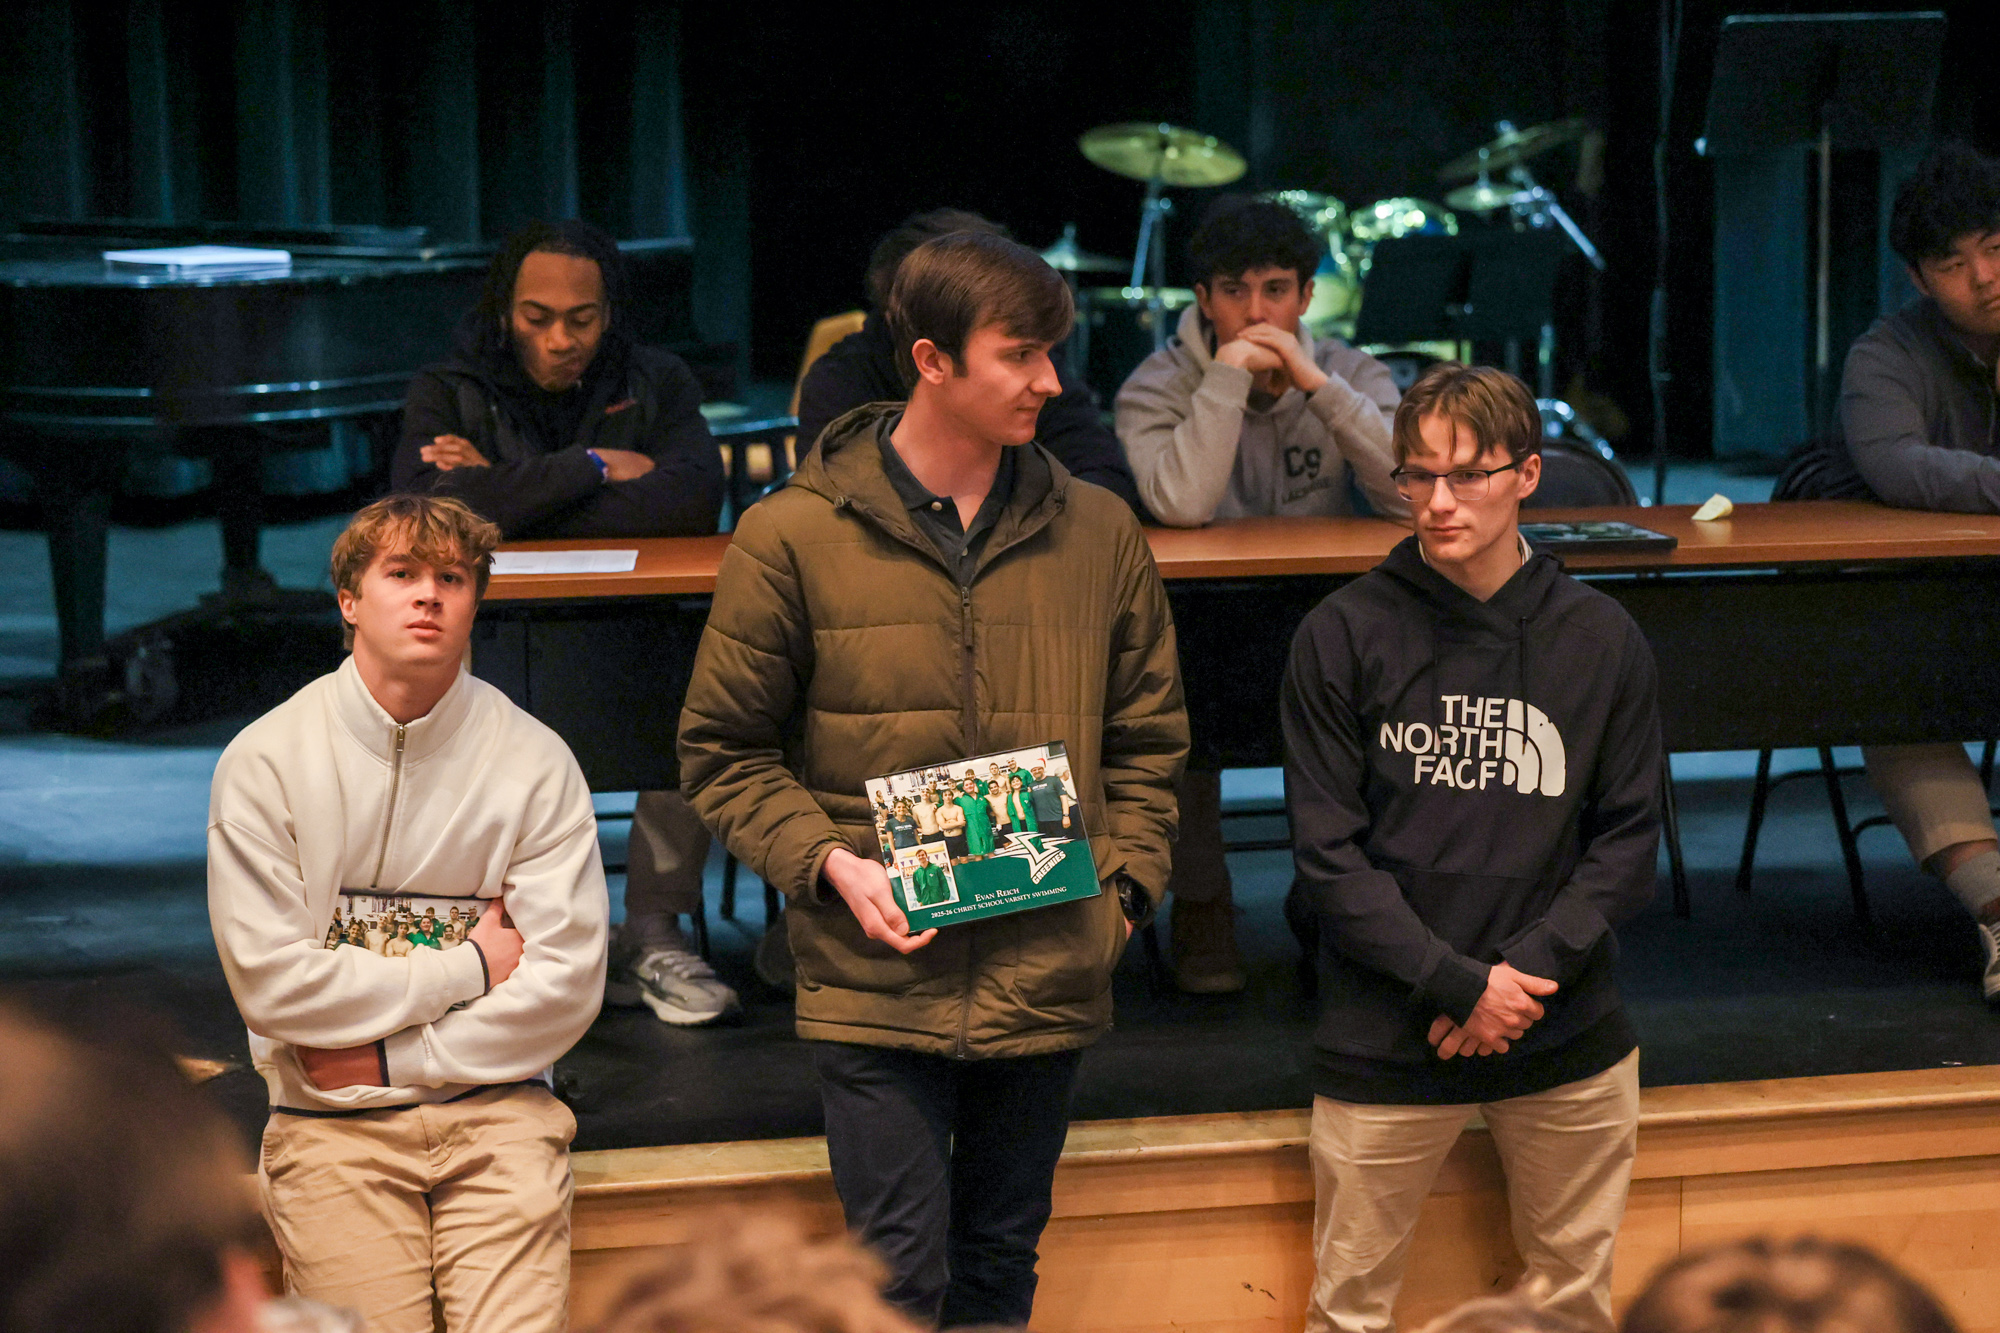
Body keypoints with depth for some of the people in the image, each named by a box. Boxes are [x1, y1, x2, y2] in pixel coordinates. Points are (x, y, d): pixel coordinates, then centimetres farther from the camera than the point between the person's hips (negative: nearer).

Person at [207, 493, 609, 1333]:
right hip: (330, 1120, 0)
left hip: (494, 1109, 1)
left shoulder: (533, 760, 1)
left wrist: (384, 1057, -8)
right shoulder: (264, 759, -2)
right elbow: (271, 983, -8)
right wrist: (468, 966, -6)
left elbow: (567, 983, -4)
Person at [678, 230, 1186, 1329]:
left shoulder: (1097, 531, 6)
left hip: (1048, 982, 3)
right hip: (876, 983, -3)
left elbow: (1147, 738, 15)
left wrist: (1123, 883, 1)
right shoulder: (794, 538, -4)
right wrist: (830, 864, -12)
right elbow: (724, 750, 1)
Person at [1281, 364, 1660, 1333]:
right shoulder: (1345, 635, -5)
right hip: (1384, 1041, -2)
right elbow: (1327, 855, -6)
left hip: (1569, 1042, 2)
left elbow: (1629, 841, 4)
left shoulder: (1602, 641, 3)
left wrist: (1528, 967, -11)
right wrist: (1459, 983, -15)